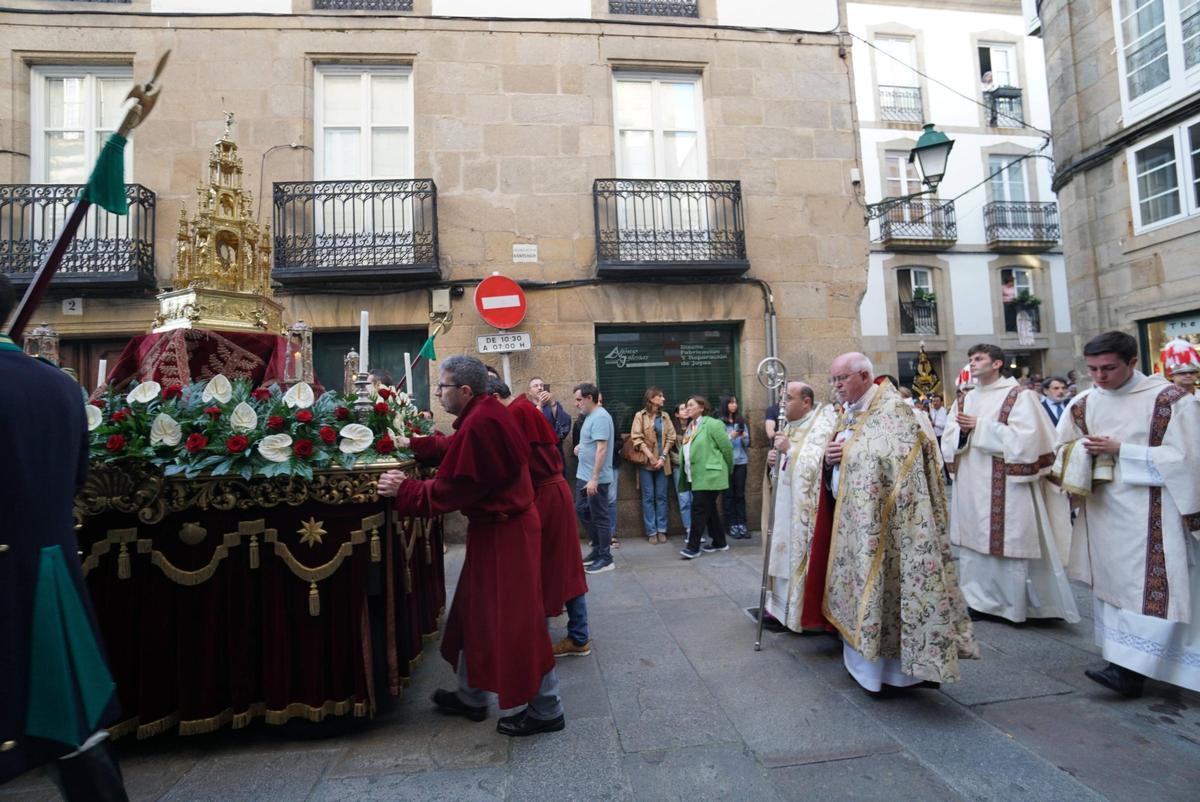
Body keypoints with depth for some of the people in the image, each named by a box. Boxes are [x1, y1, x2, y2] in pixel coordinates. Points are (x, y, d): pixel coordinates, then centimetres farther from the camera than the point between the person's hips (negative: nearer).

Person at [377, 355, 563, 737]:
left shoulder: (479, 425, -25)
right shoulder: (486, 413, 5)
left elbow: (451, 488, -22)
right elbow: (455, 448, 20)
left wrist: (403, 491, -11)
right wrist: (413, 445, 17)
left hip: (503, 533, -10)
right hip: (499, 526, 10)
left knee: (516, 621, 2)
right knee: (475, 612, 21)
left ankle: (546, 711, 19)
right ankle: (471, 697, 39)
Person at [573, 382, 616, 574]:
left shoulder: (600, 417, -19)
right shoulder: (590, 416, 12)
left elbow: (602, 449, -25)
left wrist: (594, 479, -27)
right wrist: (580, 447, 7)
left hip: (596, 478, -10)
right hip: (583, 475, 10)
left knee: (599, 517, 0)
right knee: (582, 510, 18)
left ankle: (606, 558, 13)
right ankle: (598, 547, 32)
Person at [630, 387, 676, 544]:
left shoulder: (665, 416, 11)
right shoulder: (640, 416, -1)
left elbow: (670, 438, 5)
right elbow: (637, 438, -9)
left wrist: (663, 457, -7)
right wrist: (650, 456, -14)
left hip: (662, 462, 3)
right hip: (646, 462, -3)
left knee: (661, 496, 6)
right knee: (648, 497, 1)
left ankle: (661, 530, 13)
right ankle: (651, 531, 7)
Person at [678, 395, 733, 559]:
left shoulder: (712, 424, -11)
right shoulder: (691, 426, 15)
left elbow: (727, 447, -9)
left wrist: (728, 470, 0)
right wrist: (686, 474, 16)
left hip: (709, 476, -9)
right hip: (696, 477, 9)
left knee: (699, 509, -9)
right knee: (709, 509, 14)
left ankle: (693, 547, -3)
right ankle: (719, 542, 24)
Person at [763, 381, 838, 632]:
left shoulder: (821, 427, -11)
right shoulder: (790, 427, 13)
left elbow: (817, 464, -21)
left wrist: (790, 449, -20)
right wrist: (775, 458, -1)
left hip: (807, 507, -8)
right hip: (786, 505, 8)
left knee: (804, 554, -3)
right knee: (786, 552, 11)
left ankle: (810, 614, 9)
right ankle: (785, 606, 21)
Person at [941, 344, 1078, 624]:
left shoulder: (1020, 396, -4)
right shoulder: (964, 401, 12)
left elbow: (1024, 441, -17)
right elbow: (948, 444, 8)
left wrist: (979, 427, -14)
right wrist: (962, 432, -12)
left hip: (1007, 491, -6)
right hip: (971, 491, 6)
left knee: (1009, 546, 1)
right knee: (974, 544, 10)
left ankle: (1015, 605, 16)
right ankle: (979, 599, 23)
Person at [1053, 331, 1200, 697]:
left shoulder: (1170, 400, -8)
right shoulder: (1083, 403, 5)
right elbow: (1064, 450, 13)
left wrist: (1119, 450, -17)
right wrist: (1084, 450, -8)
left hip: (1152, 512, -5)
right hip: (1103, 512, 5)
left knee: (1151, 586, -6)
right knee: (1112, 582, 10)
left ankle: (1131, 669, -6)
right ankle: (1124, 656, 22)